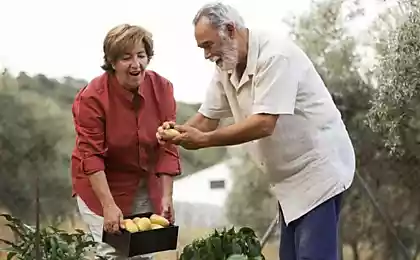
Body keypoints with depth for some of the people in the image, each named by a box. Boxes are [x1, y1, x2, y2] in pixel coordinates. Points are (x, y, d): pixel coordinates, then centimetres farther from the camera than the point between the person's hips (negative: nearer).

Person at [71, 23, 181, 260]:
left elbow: (167, 146, -9)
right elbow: (91, 156, -21)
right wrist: (109, 206, -28)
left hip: (145, 185, 4)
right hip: (100, 182, -3)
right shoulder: (92, 97, -20)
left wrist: (166, 196, -15)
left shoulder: (162, 89, -9)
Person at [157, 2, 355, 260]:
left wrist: (204, 139, -28)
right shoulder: (226, 67, 4)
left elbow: (263, 124, -29)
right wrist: (178, 132, -14)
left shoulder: (275, 54, -23)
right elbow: (208, 117, 7)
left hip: (318, 168, -9)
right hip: (291, 176, 9)